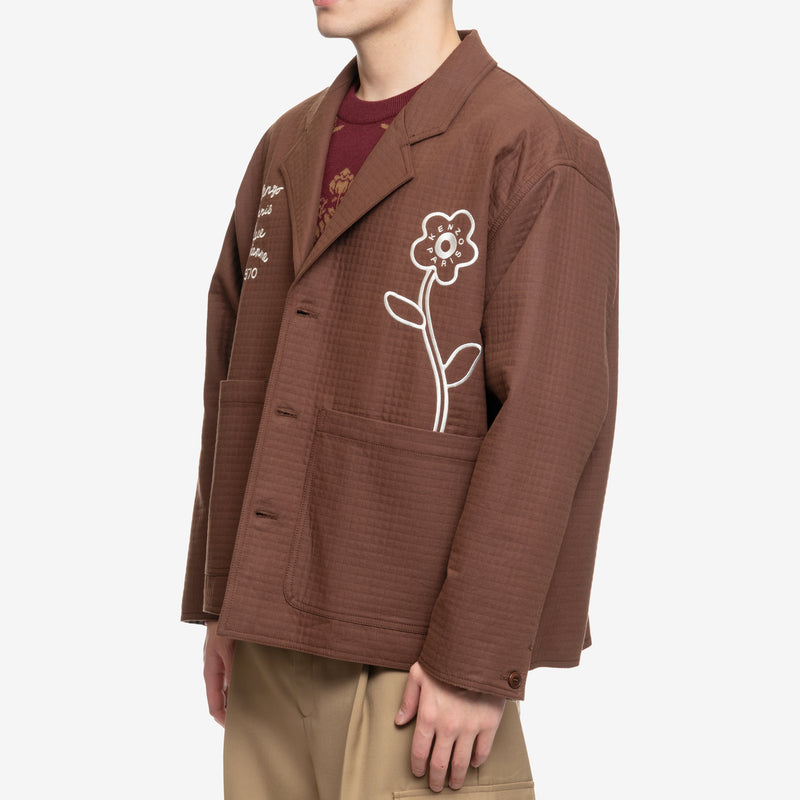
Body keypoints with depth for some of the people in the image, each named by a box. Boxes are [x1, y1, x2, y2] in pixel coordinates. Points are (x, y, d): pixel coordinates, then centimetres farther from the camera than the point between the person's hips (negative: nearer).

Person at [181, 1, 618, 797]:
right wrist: (220, 602, 12)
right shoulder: (289, 151, 11)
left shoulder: (542, 160, -12)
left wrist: (477, 662, -20)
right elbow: (240, 377, 13)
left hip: (417, 657, -6)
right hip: (278, 630, 7)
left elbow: (550, 422, -18)